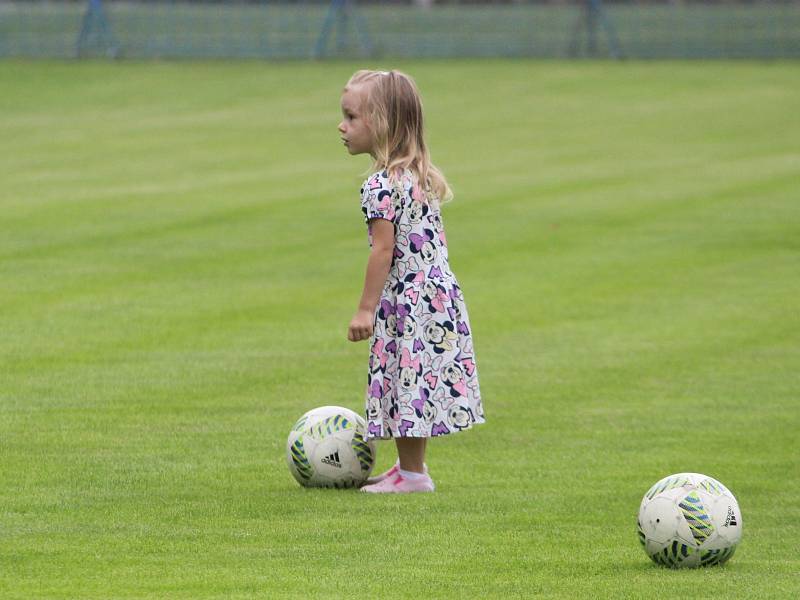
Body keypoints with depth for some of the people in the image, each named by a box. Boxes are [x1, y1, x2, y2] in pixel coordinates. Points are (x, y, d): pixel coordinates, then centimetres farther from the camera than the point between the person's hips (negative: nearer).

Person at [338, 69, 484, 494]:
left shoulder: (380, 186, -16)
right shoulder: (422, 176, 12)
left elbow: (384, 248, -19)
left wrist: (366, 309, -16)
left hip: (405, 300, -9)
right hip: (440, 290, 9)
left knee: (407, 379, -3)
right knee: (422, 381, 15)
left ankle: (412, 472, 1)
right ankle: (411, 466, 23)